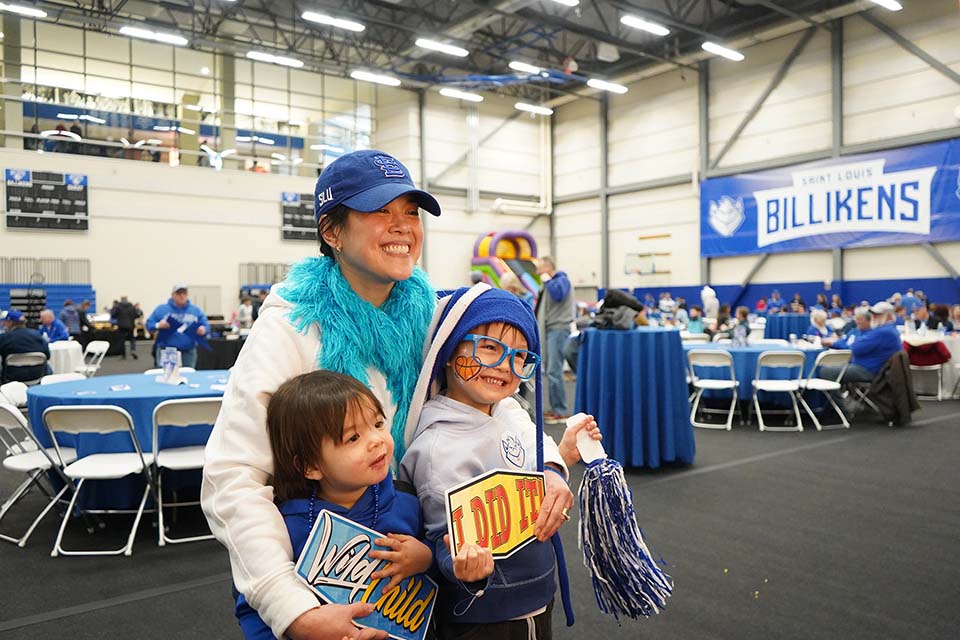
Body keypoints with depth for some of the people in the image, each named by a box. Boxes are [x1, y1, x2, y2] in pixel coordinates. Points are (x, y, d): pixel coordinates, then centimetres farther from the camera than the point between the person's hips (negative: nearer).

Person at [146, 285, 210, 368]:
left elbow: (206, 326, 8)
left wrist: (204, 329, -16)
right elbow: (149, 324, 5)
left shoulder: (196, 310, 9)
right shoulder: (161, 309, 4)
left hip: (188, 352, 2)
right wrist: (158, 325, -16)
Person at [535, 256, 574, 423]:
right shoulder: (550, 282, 20)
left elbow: (558, 294, -27)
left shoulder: (561, 279, -7)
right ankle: (555, 408, 19)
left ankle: (561, 411, -10)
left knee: (554, 371, -14)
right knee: (550, 370, 12)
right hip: (550, 329, 10)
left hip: (558, 329, -10)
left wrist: (547, 281, -13)